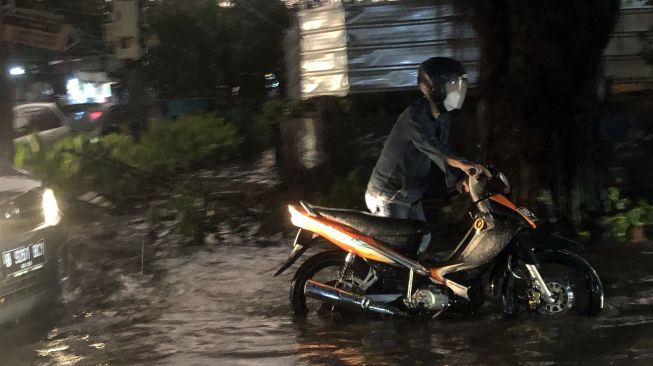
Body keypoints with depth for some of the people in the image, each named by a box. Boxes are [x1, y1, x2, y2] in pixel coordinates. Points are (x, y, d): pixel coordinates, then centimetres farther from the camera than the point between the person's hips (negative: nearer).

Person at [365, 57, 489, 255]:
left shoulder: (442, 118, 8)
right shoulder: (415, 115, -24)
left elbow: (444, 151, 5)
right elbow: (429, 145, -41)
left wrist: (459, 179, -15)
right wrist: (462, 164, -55)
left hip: (411, 195, 10)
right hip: (388, 195, -10)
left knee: (422, 241, 17)